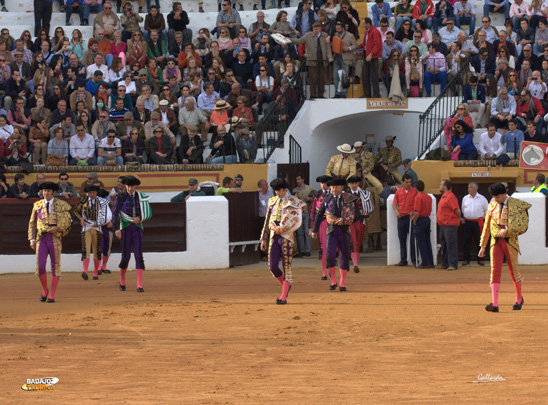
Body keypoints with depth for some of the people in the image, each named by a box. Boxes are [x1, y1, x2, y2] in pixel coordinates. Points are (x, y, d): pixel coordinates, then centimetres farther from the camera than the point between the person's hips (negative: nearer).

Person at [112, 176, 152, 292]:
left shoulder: (141, 197, 6)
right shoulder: (121, 197, -1)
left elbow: (149, 213, 10)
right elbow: (115, 213, -7)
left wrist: (140, 219, -10)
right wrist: (116, 229, -18)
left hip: (138, 228, 1)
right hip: (125, 229, -1)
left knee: (139, 256, -7)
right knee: (126, 256, 1)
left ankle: (139, 286, -10)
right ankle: (122, 282, 24)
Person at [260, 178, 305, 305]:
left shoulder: (293, 202, -2)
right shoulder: (272, 202, 14)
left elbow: (297, 222, -9)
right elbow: (267, 222, 19)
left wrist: (282, 229, -15)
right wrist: (263, 239, 16)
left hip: (286, 237, -5)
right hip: (274, 237, 5)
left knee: (287, 266, -3)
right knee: (273, 266, -3)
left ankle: (284, 297, -3)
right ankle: (286, 285, 24)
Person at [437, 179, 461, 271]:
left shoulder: (450, 197, -15)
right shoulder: (443, 196, 16)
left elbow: (457, 210, -15)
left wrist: (459, 219, -2)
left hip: (450, 225, -10)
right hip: (443, 225, 10)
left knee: (451, 245, -8)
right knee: (444, 245, 14)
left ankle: (453, 264, -8)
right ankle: (445, 264, 21)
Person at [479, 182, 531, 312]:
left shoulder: (516, 204, -4)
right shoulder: (492, 206, 10)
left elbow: (522, 224, -10)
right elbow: (486, 227, 16)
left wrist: (507, 230, -20)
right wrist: (483, 246, 16)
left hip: (510, 241, -3)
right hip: (495, 242, 3)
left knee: (513, 270, 6)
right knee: (495, 270, -8)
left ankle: (519, 299, 29)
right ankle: (495, 304, -14)